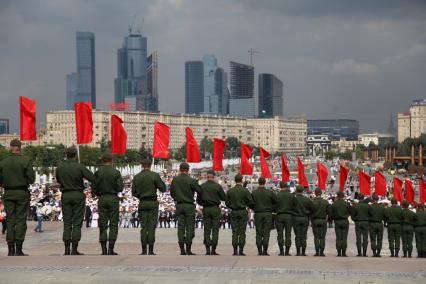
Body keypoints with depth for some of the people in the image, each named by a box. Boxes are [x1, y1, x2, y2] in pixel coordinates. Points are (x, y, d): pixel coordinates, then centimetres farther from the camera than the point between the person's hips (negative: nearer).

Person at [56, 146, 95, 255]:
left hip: (65, 196, 3)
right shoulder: (79, 167, -10)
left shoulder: (60, 167, -1)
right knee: (77, 224, 1)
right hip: (78, 195, -3)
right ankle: (74, 249, -4)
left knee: (67, 223, 7)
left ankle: (67, 250, 2)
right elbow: (93, 178, -14)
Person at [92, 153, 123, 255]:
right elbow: (120, 188, -8)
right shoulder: (116, 172, -5)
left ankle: (103, 249, 3)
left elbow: (94, 189, -1)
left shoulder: (98, 172, -1)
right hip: (113, 199, -2)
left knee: (102, 224, 7)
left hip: (102, 199, 2)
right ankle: (110, 249, -5)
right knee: (113, 224, 2)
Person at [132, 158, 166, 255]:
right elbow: (163, 189, -4)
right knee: (151, 226, -1)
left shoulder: (136, 177, 3)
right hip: (153, 203, -2)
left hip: (142, 203, 2)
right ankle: (151, 250, -5)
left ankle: (144, 250, 3)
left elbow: (133, 192, 6)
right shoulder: (154, 175, -6)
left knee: (143, 227, 7)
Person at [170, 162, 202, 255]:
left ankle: (182, 250, 3)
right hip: (189, 206, -4)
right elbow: (199, 190, -9)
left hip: (179, 206, 4)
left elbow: (172, 193, 9)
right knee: (190, 227, 1)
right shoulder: (191, 180, -12)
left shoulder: (175, 180, 1)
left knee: (180, 227, 6)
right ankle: (188, 250, -2)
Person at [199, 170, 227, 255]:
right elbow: (224, 198, -1)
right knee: (215, 229, 2)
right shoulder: (217, 186, -7)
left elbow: (199, 199, 4)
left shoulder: (202, 186, -1)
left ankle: (207, 250, 0)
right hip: (215, 209, -2)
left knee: (207, 229, 6)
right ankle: (213, 250, -2)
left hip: (206, 209, 2)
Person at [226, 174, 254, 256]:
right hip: (243, 212, -2)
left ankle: (235, 251, -1)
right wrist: (246, 205, 15)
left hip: (234, 212, 2)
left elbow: (227, 203, 4)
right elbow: (251, 202, -6)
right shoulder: (245, 190, -7)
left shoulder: (230, 191, 0)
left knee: (235, 232, 3)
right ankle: (241, 251, -2)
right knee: (242, 232, 1)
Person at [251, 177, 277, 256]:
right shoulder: (270, 193, -4)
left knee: (258, 233, 6)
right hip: (268, 214, 0)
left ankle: (259, 251, 2)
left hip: (258, 214, 0)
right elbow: (276, 202, 0)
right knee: (266, 233, 2)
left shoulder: (254, 193, -3)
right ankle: (265, 251, -2)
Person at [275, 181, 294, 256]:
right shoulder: (291, 195, -1)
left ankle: (281, 251, 0)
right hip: (289, 216, 0)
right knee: (288, 234, 4)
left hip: (279, 216, 0)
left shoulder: (277, 195, -4)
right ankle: (287, 252, 1)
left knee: (280, 234, 4)